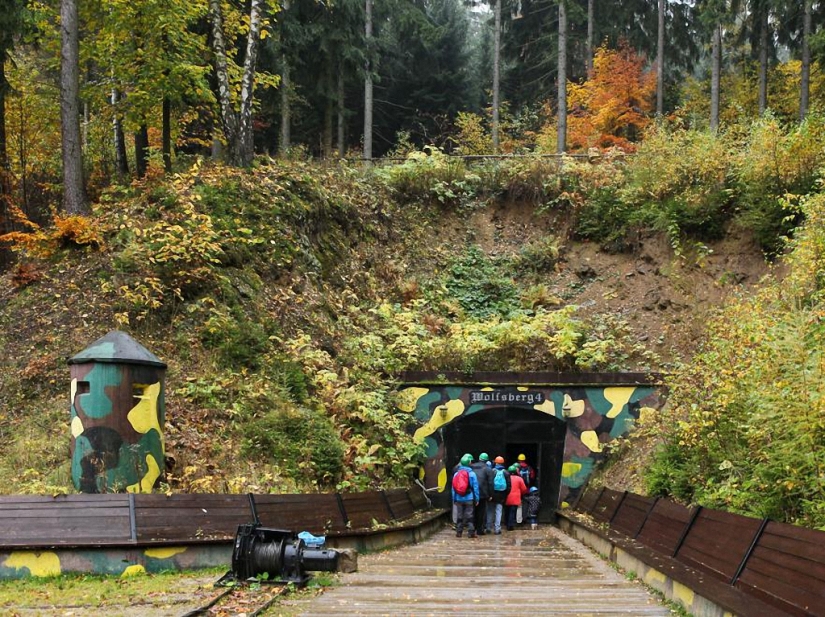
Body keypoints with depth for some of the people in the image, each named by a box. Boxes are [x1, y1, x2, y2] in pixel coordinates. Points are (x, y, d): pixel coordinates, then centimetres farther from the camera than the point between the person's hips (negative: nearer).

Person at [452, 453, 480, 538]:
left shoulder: (456, 474, 2)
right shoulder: (472, 474, -7)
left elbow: (453, 488, 5)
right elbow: (475, 487, -6)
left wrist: (454, 499, 12)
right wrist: (476, 499, 0)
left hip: (459, 499, 3)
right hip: (469, 499, -3)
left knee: (459, 516, 8)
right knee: (469, 515, 1)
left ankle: (458, 532, 9)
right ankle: (470, 532, -1)